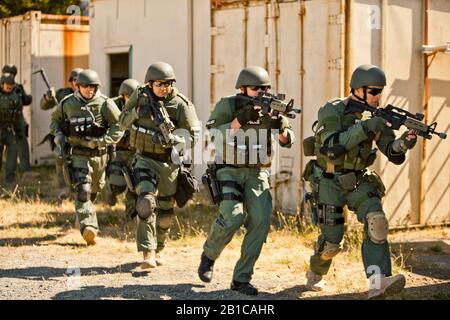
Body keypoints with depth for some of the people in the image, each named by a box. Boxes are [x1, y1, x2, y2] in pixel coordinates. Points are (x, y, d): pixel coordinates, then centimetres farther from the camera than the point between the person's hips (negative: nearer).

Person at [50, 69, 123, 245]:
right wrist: (59, 135, -3)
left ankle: (84, 218, 46)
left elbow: (118, 128, -8)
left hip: (99, 155, 1)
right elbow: (55, 119, 15)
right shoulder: (67, 103, -3)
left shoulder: (105, 104, -8)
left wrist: (100, 141, -19)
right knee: (82, 191, -17)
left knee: (94, 191, 18)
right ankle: (89, 227, -26)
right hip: (78, 155, -1)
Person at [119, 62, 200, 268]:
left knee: (165, 213, 11)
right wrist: (137, 113, -15)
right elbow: (123, 122, 5)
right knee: (146, 202, -22)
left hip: (169, 162, 0)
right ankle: (148, 253, -21)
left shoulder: (181, 104, -12)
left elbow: (193, 136, -14)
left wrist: (171, 140, -32)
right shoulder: (140, 96, -4)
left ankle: (158, 249, 36)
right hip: (145, 159, 0)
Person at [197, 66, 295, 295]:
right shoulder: (227, 105, -7)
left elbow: (287, 141, 1)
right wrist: (240, 120, -28)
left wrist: (280, 127, -22)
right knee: (232, 218, -20)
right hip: (230, 171, -3)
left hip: (257, 173, 3)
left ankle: (241, 279, -3)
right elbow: (214, 134, -19)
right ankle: (208, 256, 10)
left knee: (261, 221, -12)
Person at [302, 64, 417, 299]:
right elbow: (332, 146, -32)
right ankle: (315, 274, 31)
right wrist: (364, 128, -37)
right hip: (329, 182, -4)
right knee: (332, 240, -3)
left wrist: (403, 143, -27)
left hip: (358, 181, 4)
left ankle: (378, 284, -33)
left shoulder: (375, 116, -1)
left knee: (376, 220, -22)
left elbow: (394, 155, -4)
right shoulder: (332, 111, -16)